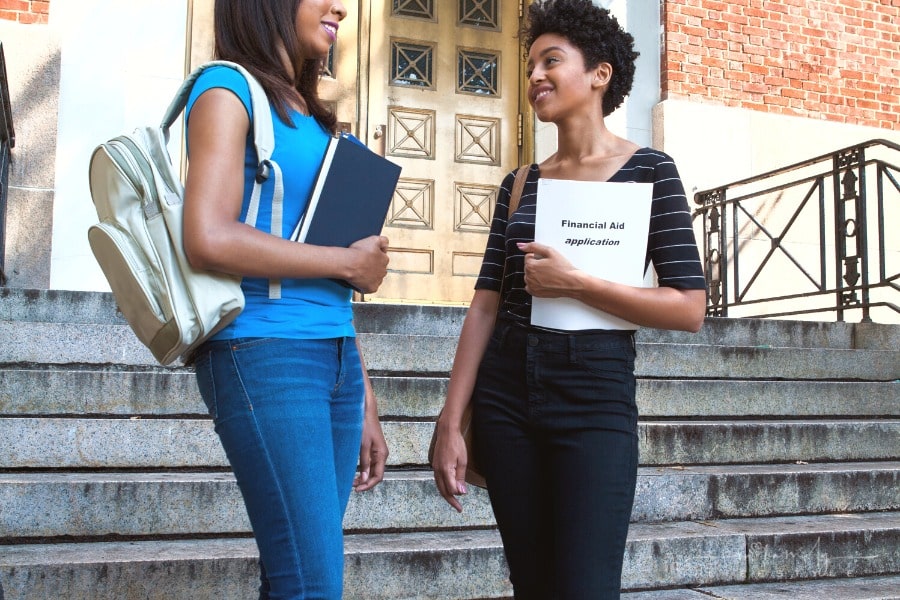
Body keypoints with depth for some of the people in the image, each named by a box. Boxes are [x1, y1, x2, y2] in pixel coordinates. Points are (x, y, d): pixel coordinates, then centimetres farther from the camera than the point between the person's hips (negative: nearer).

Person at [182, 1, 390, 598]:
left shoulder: (311, 116, 20)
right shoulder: (228, 88, -1)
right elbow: (209, 240, -17)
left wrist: (365, 403, 15)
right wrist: (351, 261, -7)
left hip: (337, 360, 7)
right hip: (264, 355, -7)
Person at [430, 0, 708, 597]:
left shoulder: (648, 171, -1)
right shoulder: (520, 183, 10)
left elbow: (690, 308, -7)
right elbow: (486, 305, 6)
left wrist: (576, 283, -17)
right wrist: (451, 422, 0)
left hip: (595, 399, -4)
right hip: (505, 396, 4)